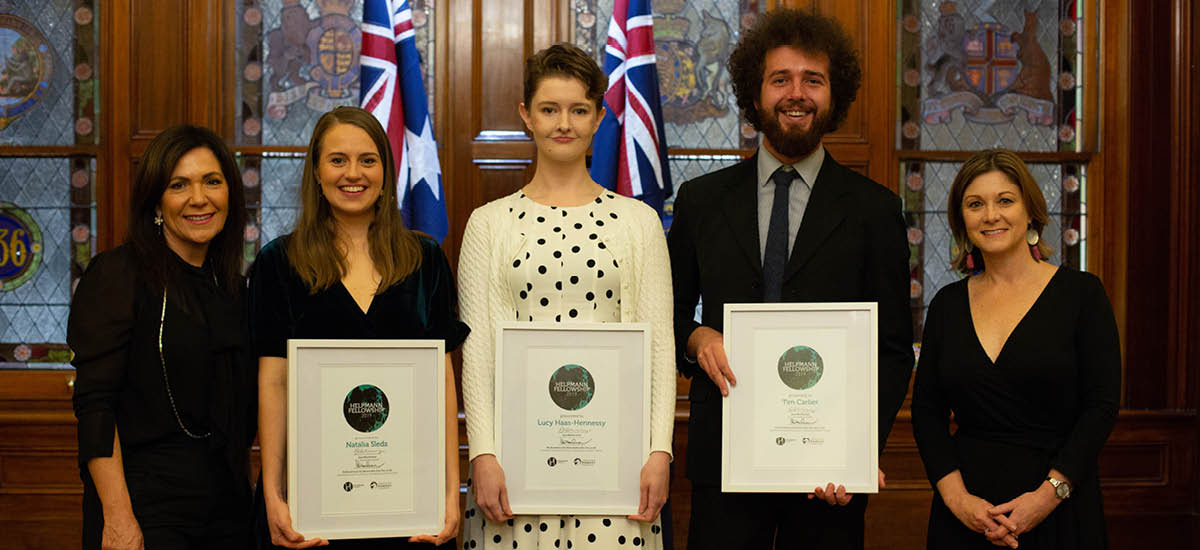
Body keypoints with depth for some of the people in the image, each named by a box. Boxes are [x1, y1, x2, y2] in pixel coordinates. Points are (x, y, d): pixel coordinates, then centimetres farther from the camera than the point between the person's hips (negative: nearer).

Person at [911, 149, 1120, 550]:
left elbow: (1102, 405, -7)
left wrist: (1048, 494, -15)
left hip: (1058, 512, -2)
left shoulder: (1081, 292, -2)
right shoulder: (947, 304, 6)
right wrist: (957, 497, -10)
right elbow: (927, 411, 4)